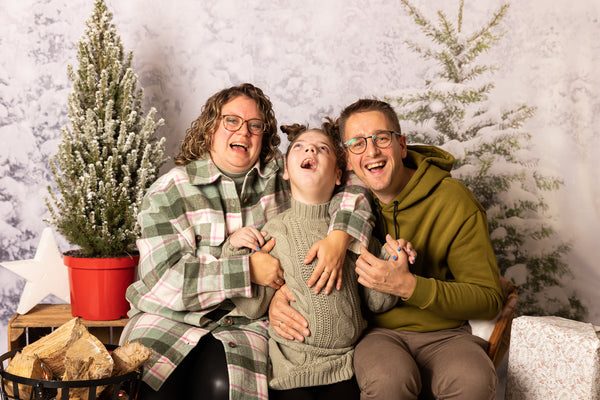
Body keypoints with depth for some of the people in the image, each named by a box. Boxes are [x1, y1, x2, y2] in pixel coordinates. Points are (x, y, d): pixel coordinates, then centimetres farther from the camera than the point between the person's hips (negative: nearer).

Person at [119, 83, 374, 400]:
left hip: (244, 324, 1)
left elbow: (351, 186, 5)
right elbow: (165, 279, -11)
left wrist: (339, 237, -15)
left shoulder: (280, 174, 6)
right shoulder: (168, 192, -2)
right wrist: (248, 269, -16)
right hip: (170, 316, -1)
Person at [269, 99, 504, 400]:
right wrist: (279, 292, -12)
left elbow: (488, 300, -9)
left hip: (444, 333, 0)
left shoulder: (455, 200, -7)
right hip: (377, 332, 1)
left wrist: (409, 286, -24)